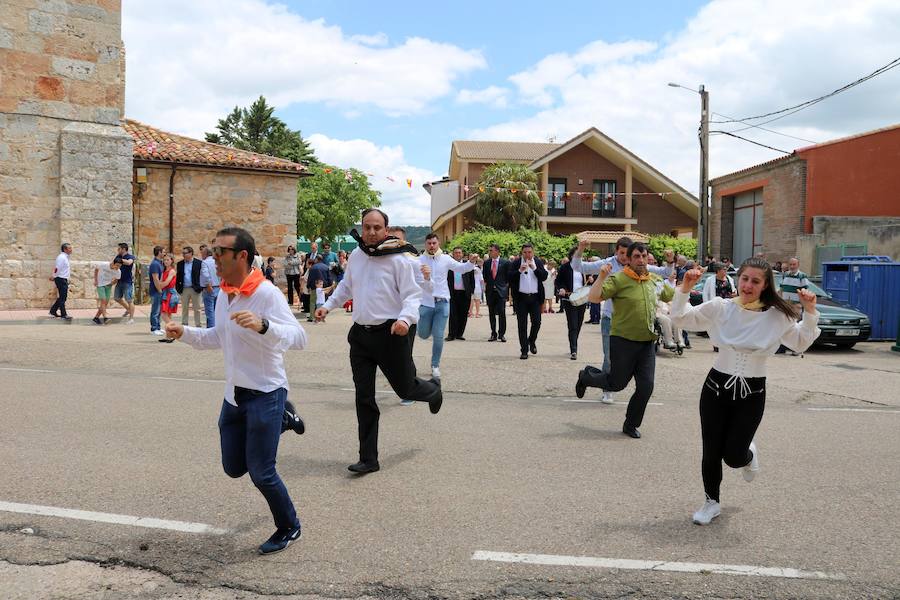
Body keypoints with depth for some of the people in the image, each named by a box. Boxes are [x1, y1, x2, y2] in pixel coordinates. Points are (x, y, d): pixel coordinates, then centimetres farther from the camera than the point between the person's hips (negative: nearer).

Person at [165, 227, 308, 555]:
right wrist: (184, 333, 6)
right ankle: (280, 421, 36)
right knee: (234, 467, 16)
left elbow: (298, 338, -31)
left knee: (261, 472, -4)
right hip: (234, 394, 8)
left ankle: (289, 528, 22)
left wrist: (262, 325, -47)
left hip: (265, 393, -8)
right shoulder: (223, 295, 4)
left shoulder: (267, 294, -21)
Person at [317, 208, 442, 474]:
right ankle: (368, 459, 11)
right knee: (364, 398, 4)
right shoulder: (356, 256, 7)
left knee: (406, 388, 9)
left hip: (390, 333, -5)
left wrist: (406, 318, -29)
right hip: (360, 334, 5)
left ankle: (433, 390, 47)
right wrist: (328, 306, 14)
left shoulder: (397, 259, -10)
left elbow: (412, 294, -11)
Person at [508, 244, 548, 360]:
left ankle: (532, 341, 29)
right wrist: (520, 270, -18)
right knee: (522, 325, 1)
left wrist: (534, 268, -15)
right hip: (521, 298, -1)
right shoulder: (515, 263, 2)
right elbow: (509, 277, -6)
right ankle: (524, 350, 7)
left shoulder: (538, 262, 6)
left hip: (535, 297, 1)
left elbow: (544, 277, -4)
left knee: (536, 322, 0)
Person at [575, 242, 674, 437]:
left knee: (646, 386, 1)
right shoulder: (619, 279, -12)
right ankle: (586, 376, 35)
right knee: (616, 383, 5)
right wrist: (602, 276, -32)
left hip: (647, 343, 5)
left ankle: (631, 425, 20)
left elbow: (671, 295, 28)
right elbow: (594, 297, -22)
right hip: (623, 341, -5)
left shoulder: (654, 281, 8)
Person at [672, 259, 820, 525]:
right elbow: (680, 318, -3)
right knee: (711, 452, 6)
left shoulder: (777, 316, -5)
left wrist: (810, 313, -10)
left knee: (734, 456, 1)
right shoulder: (720, 307, -6)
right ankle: (712, 502, 29)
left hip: (751, 394, -1)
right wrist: (685, 289, -16)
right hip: (716, 387, 1)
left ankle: (749, 454, 39)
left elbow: (801, 343, 2)